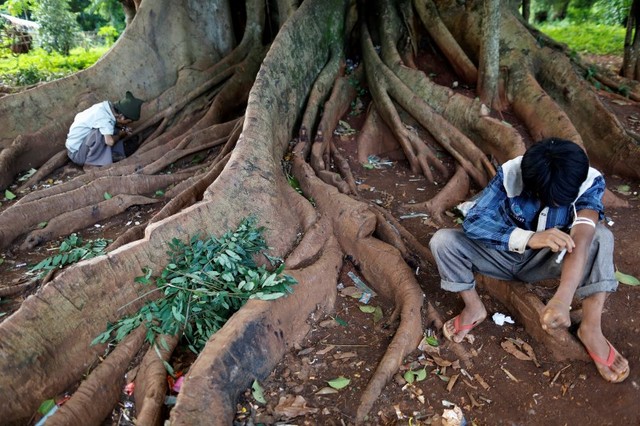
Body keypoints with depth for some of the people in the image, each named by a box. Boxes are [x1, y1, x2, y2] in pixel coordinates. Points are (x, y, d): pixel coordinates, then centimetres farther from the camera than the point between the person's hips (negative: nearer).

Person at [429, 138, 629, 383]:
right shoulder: (510, 174, -25)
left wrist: (561, 299, -55)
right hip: (503, 256, 0)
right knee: (442, 241, -25)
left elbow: (581, 239, -39)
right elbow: (472, 222, -32)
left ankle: (591, 328, -23)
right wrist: (530, 239, -46)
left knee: (600, 236, -27)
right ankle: (474, 308, -6)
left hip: (543, 262, 0)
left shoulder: (590, 181, -23)